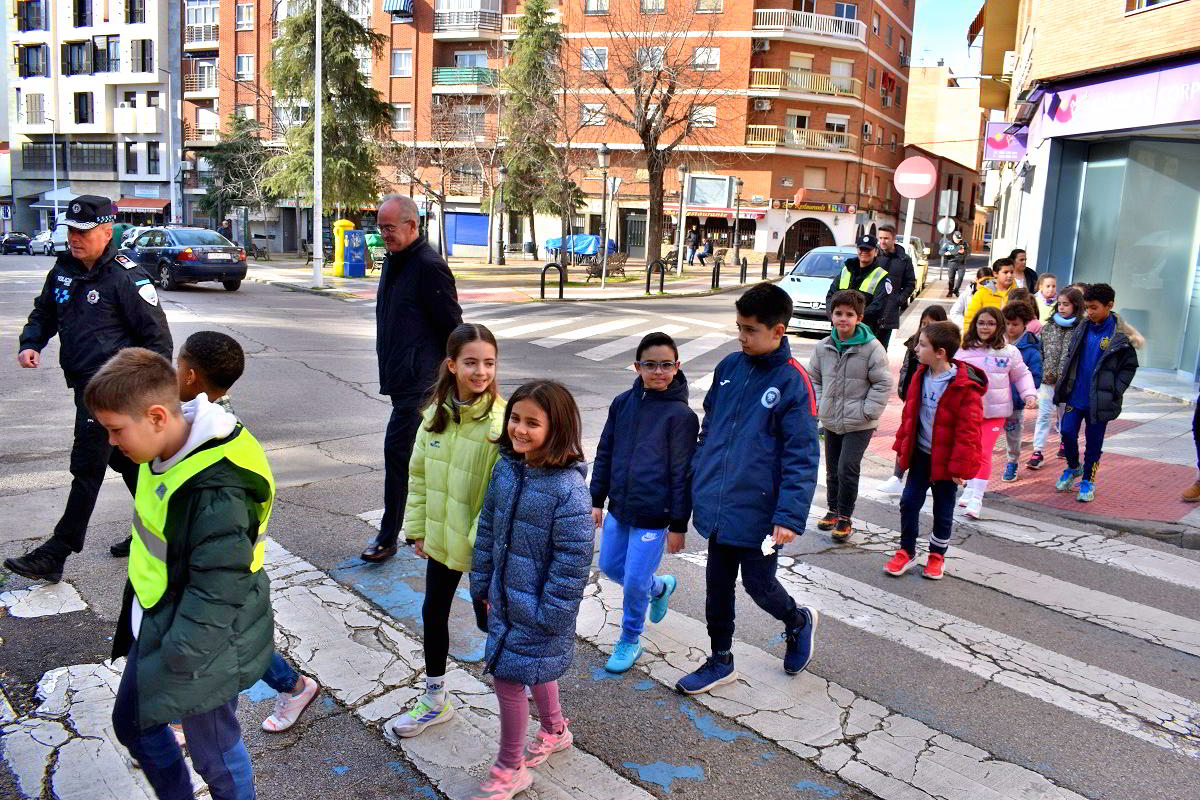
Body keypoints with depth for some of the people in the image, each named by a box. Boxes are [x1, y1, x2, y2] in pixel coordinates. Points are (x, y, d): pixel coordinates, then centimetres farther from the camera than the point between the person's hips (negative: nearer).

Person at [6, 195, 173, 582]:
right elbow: (44, 312, 24)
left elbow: (157, 337, -12)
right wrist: (31, 343, 3)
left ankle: (55, 555, 4)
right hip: (85, 384, 9)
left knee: (87, 469, -3)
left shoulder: (126, 277, -14)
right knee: (124, 460, 16)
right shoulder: (64, 269, 9)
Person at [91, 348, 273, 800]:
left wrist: (177, 660, -22)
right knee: (132, 723, 26)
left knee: (215, 754, 11)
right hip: (152, 627, 9)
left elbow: (218, 588, -29)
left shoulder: (219, 490, -33)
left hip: (199, 645, -9)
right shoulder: (164, 453, -3)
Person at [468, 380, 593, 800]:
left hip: (536, 608, -7)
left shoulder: (568, 488, -25)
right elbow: (487, 530, 7)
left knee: (508, 676, 3)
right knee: (535, 668, 25)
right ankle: (555, 731, 51)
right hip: (505, 597, 7)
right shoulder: (506, 469, -4)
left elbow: (573, 561, -22)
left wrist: (549, 616, -17)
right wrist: (482, 585, 9)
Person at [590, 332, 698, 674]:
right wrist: (597, 500, 10)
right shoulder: (623, 403, 2)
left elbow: (683, 474, -11)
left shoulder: (681, 415, -13)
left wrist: (678, 525, -9)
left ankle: (630, 641, 27)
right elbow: (604, 453, 10)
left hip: (653, 516, -6)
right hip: (618, 508, 6)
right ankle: (659, 587, 44)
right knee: (610, 566, 17)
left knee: (635, 580, 1)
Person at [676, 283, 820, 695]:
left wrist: (790, 515, -22)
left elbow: (801, 457, -16)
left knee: (758, 584, 10)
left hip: (758, 511, -5)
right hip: (718, 506, 6)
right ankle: (720, 661, 35)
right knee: (718, 585, 16)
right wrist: (697, 483, 13)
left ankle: (799, 621, 43)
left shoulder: (793, 382, -15)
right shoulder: (729, 366, 2)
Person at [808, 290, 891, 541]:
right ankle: (833, 510, 34)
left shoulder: (872, 347, -12)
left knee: (847, 468, -12)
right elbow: (813, 377, 14)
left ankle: (844, 517, 5)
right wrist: (819, 404, 4)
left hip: (858, 424, -5)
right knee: (832, 469, 15)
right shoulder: (823, 347, 1)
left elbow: (883, 382, -9)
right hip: (830, 421, 5)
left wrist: (868, 411, -13)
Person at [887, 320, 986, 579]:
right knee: (909, 502, 7)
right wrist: (901, 446, 12)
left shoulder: (965, 387, -20)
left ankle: (937, 555, 29)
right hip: (920, 454, 5)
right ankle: (907, 551, 23)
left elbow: (968, 429, -17)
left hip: (945, 460, -5)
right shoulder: (920, 376, 1)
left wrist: (960, 466, -16)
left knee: (943, 510, 11)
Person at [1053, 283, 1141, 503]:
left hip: (1099, 400, -3)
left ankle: (1088, 480, 22)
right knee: (1067, 432, 0)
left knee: (1094, 440, 6)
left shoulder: (1121, 335, -10)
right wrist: (1064, 382, 8)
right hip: (1075, 395, 3)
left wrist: (1115, 391, -11)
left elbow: (1130, 365, -3)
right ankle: (1073, 467, 27)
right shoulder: (1082, 329, 3)